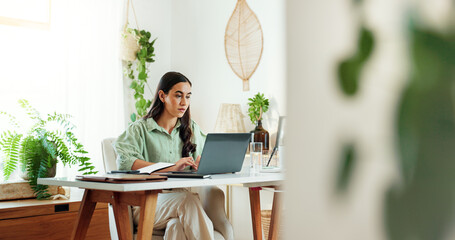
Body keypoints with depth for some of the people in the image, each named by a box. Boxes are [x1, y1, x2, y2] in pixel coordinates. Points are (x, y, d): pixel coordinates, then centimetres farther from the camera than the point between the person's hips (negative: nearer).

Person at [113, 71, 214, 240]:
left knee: (177, 226, -34)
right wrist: (170, 168, -24)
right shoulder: (139, 129, 3)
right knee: (187, 199, -34)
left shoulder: (191, 129, 19)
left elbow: (199, 164, 20)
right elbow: (124, 162, -15)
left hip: (180, 200, 3)